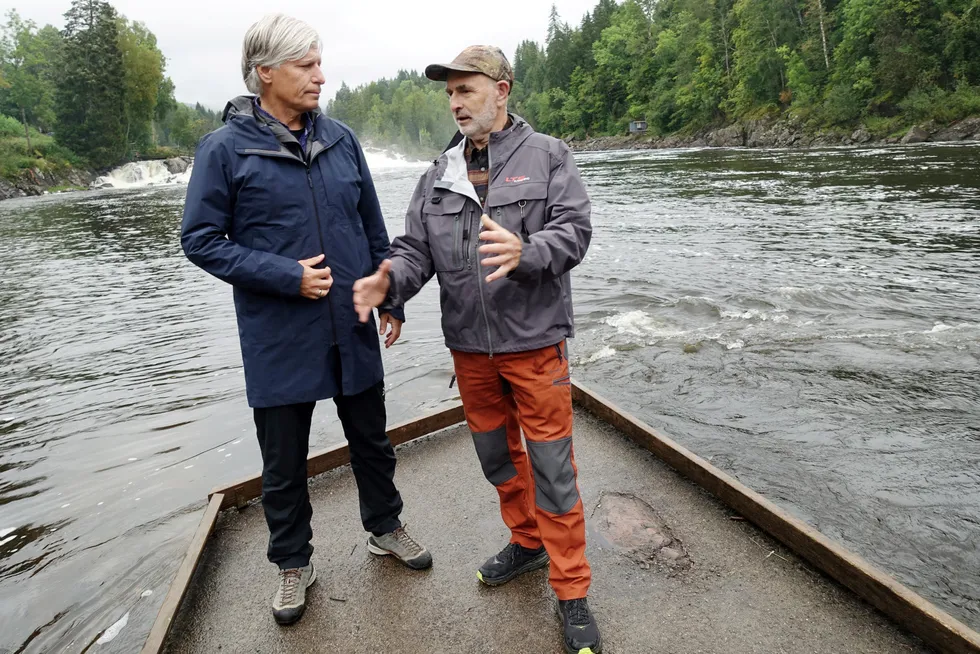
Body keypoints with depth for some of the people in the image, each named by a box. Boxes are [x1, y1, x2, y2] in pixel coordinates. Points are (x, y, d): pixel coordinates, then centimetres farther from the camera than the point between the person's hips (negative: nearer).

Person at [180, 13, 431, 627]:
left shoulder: (341, 138, 3)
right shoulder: (226, 149, -7)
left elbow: (373, 226, 10)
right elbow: (201, 239, -6)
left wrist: (391, 299, 11)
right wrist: (284, 276, -16)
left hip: (353, 329, 3)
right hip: (280, 339, -3)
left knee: (371, 438, 18)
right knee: (284, 460, 12)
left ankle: (385, 526, 42)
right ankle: (294, 563, 34)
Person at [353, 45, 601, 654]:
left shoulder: (548, 156, -2)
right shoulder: (440, 173, 10)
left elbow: (574, 230, -13)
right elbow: (416, 248, 4)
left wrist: (524, 253, -33)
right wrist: (389, 282, -18)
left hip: (534, 342, -4)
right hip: (470, 347, 5)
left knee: (552, 467, 2)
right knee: (497, 455, 19)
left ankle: (572, 592, 19)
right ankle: (527, 541, 43)